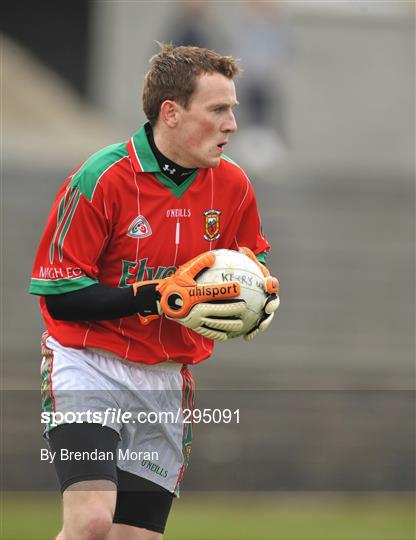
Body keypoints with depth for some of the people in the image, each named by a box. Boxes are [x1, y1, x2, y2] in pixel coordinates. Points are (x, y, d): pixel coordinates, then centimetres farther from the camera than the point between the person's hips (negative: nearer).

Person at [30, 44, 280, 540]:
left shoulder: (232, 185, 2)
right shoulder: (101, 178, -14)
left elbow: (250, 265, 20)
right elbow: (59, 294, -14)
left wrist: (263, 295, -5)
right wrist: (163, 299, -23)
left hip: (166, 380, 5)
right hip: (87, 365, -5)